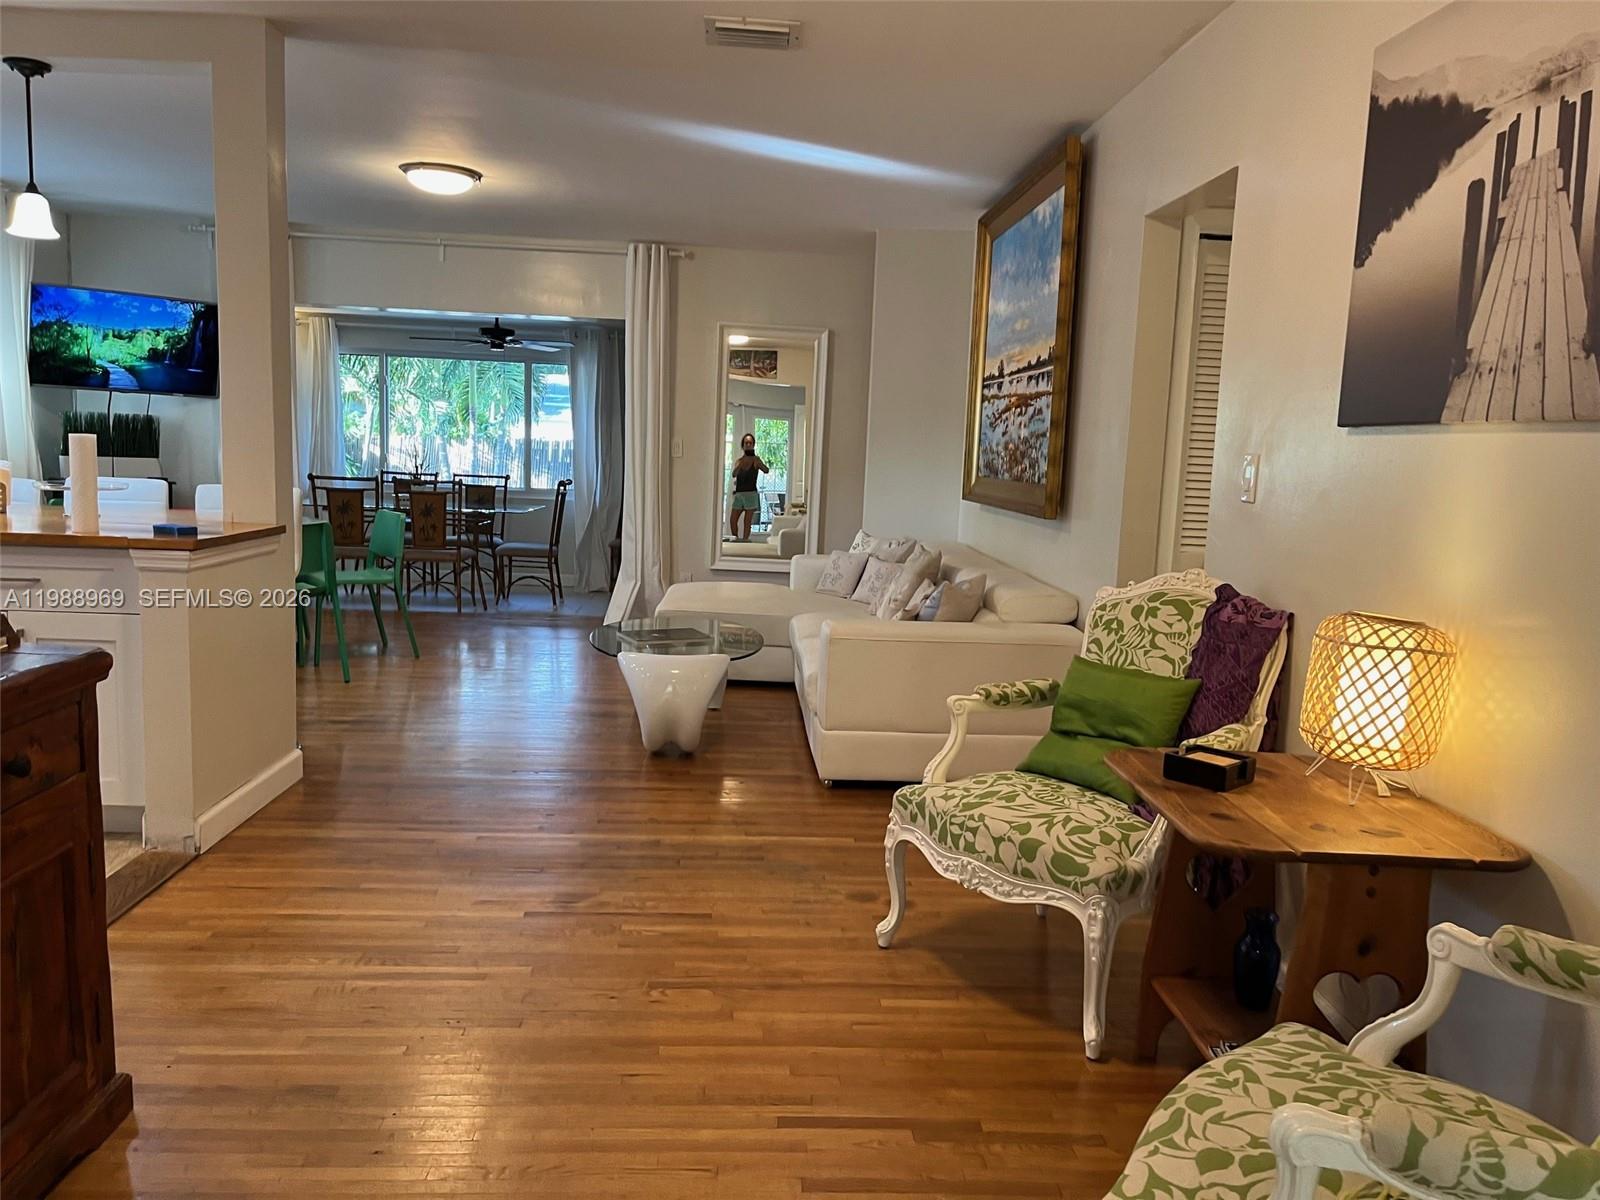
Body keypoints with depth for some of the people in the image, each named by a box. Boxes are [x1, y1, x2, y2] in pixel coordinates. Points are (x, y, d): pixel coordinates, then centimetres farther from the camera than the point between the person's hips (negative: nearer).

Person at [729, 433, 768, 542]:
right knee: (732, 520, 3)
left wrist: (758, 462, -38)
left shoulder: (756, 460, -3)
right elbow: (734, 474, -10)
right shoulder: (739, 460, 8)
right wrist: (742, 463, -26)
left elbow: (766, 470, -20)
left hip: (750, 494, -4)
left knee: (747, 522, -3)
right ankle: (736, 540, 18)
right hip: (738, 494, 4)